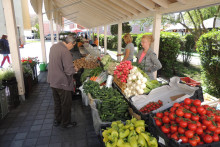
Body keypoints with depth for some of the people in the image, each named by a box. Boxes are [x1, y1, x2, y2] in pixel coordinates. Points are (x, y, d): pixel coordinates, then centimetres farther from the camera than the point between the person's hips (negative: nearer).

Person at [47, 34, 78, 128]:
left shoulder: (53, 47, 4)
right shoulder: (65, 52, -24)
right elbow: (69, 71, -27)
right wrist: (75, 69, -5)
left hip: (53, 81, 9)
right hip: (62, 83, -8)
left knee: (57, 102, 23)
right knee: (66, 104, 10)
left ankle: (57, 120, 38)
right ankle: (66, 123, 26)